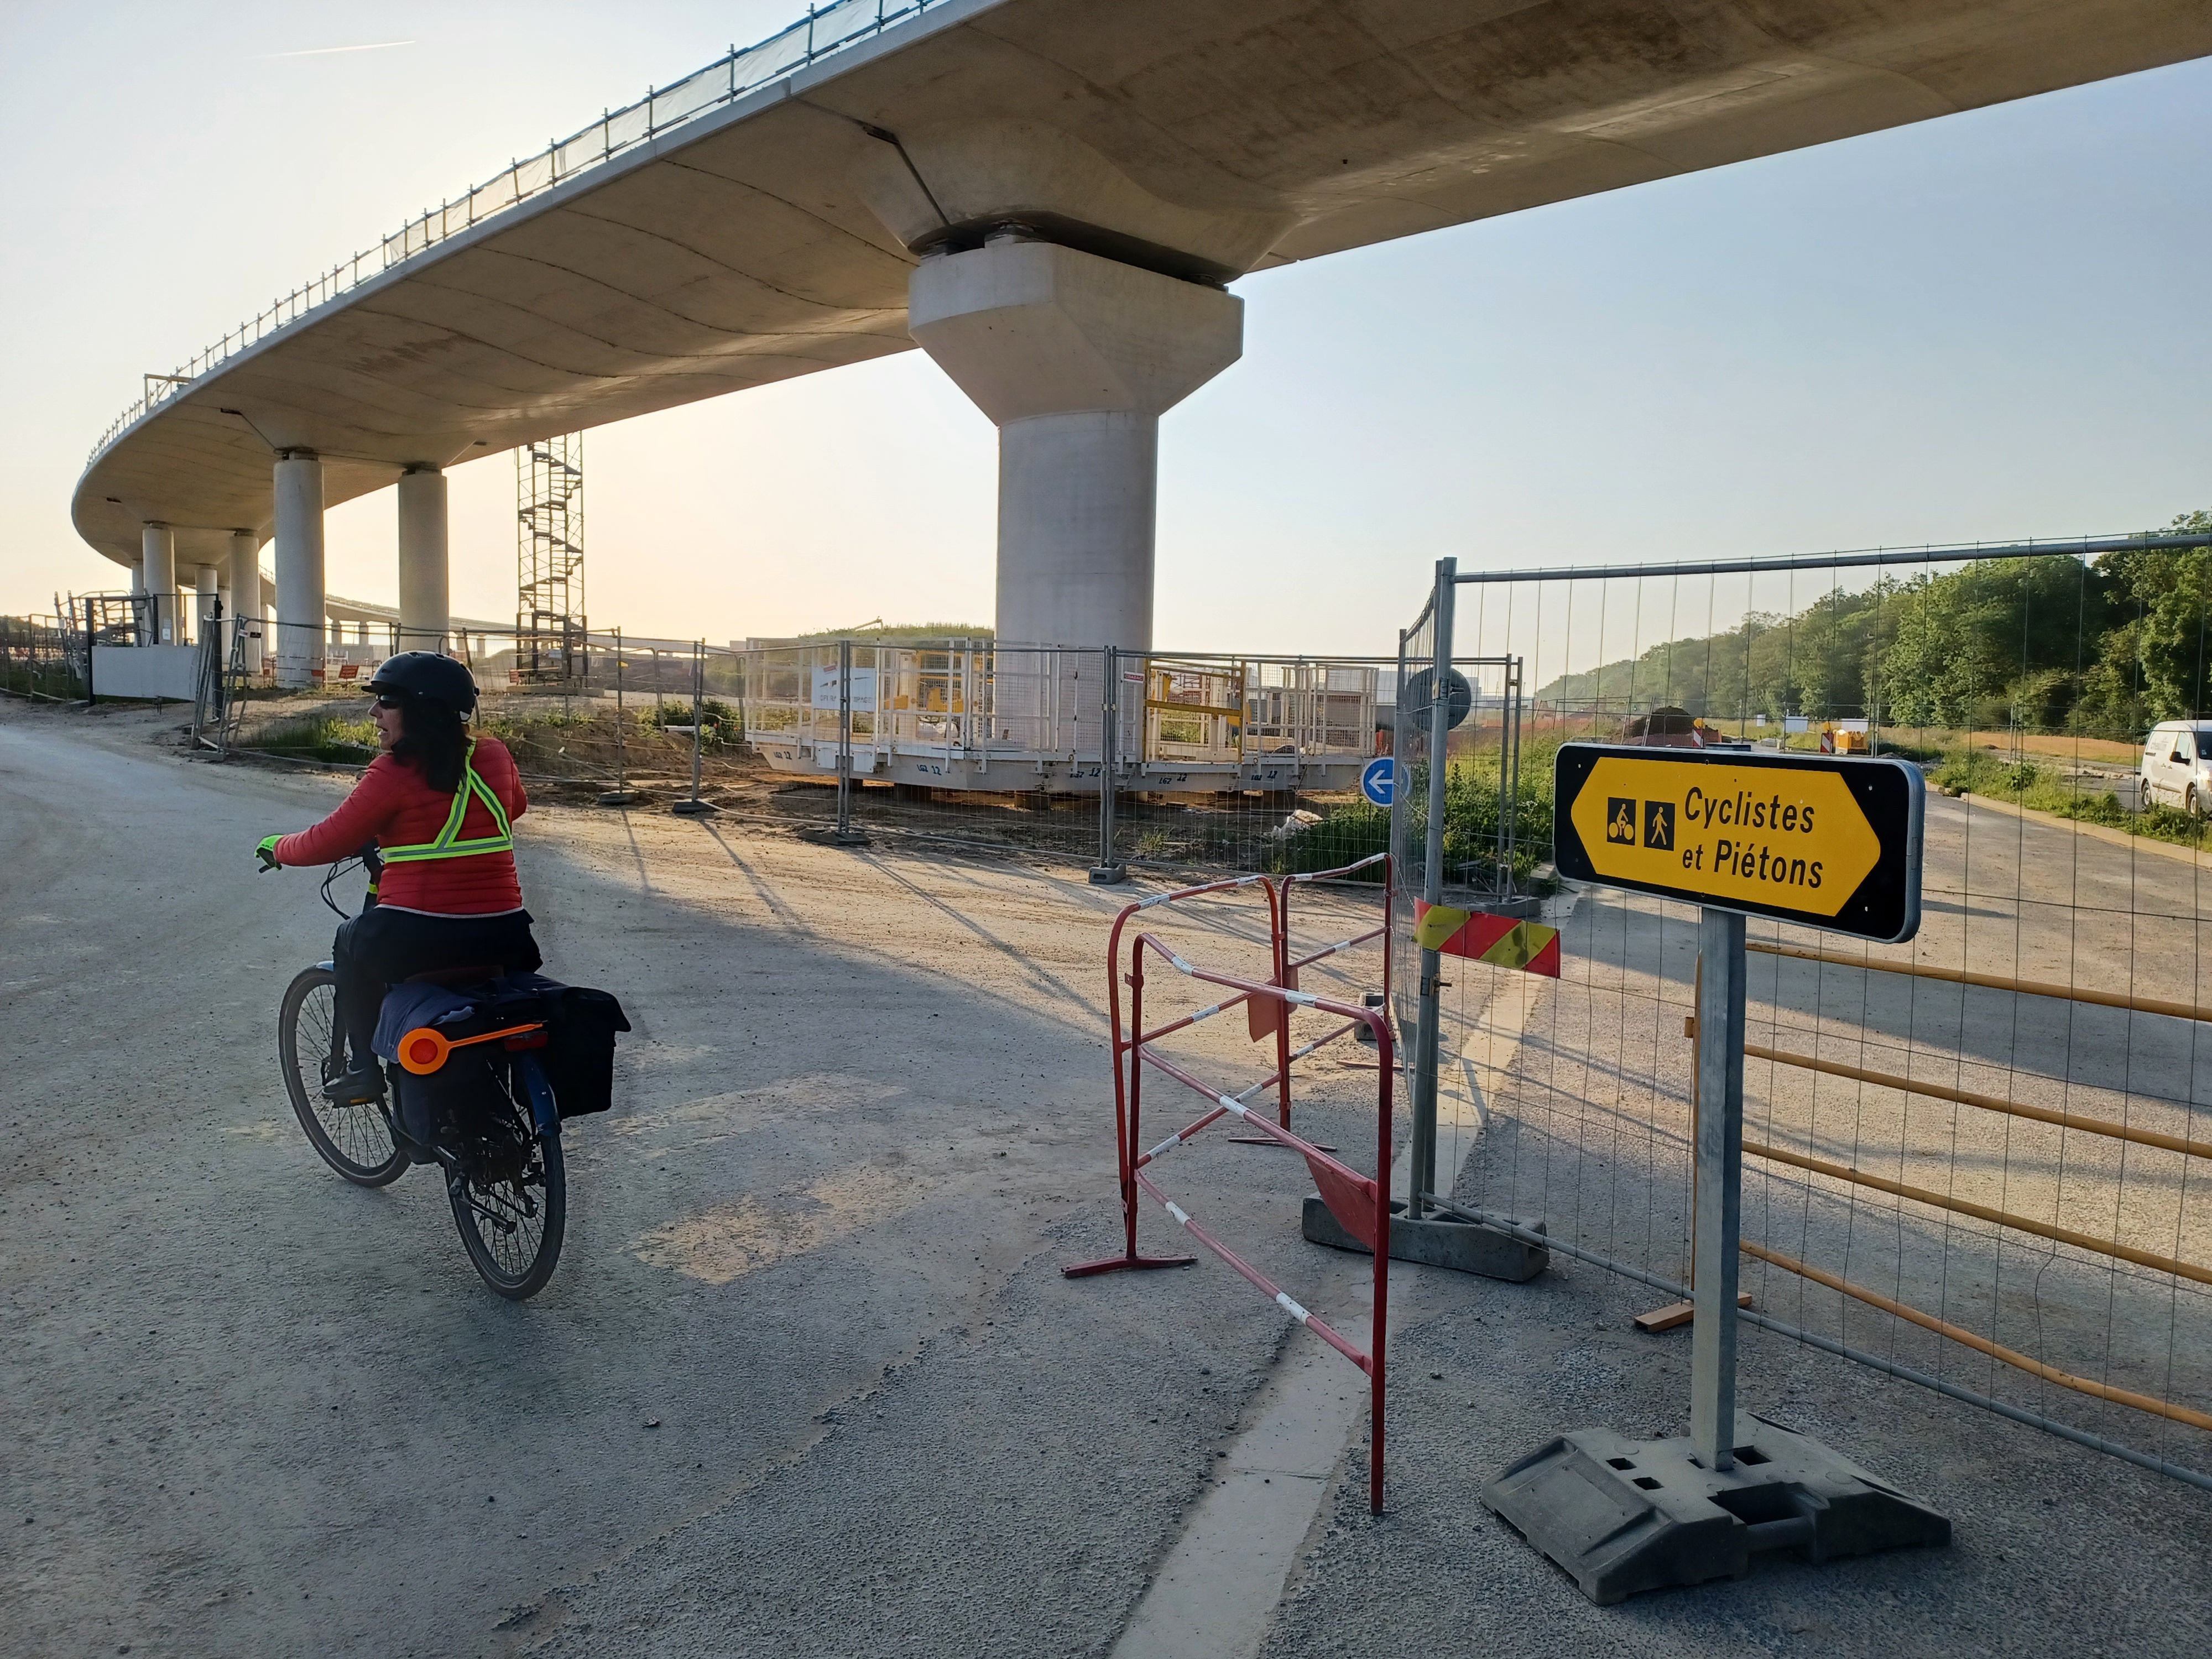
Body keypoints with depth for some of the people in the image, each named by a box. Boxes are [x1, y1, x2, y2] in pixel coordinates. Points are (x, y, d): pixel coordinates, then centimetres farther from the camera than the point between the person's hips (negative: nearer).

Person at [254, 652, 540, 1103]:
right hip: (502, 941, 4)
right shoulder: (495, 756, 5)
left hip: (414, 941, -4)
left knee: (352, 940, 28)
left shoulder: (393, 773, -9)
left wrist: (276, 847, 18)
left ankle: (365, 1066, 25)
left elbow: (328, 843, -3)